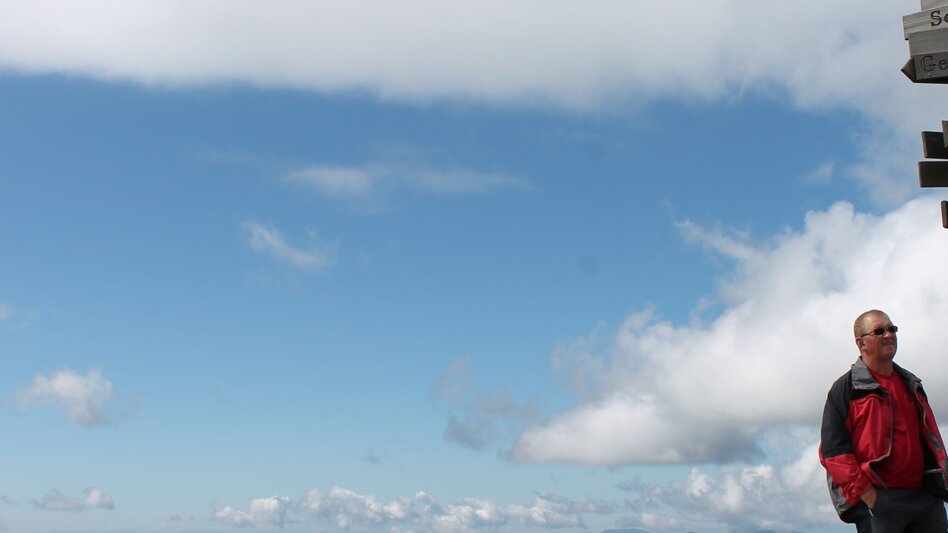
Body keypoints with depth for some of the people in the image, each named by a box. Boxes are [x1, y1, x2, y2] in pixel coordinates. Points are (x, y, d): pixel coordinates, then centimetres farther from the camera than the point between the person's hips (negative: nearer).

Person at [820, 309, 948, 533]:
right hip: (879, 501, -6)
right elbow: (833, 450, -9)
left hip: (926, 496, 6)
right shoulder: (846, 389, -1)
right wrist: (868, 497, -16)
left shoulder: (911, 384, 19)